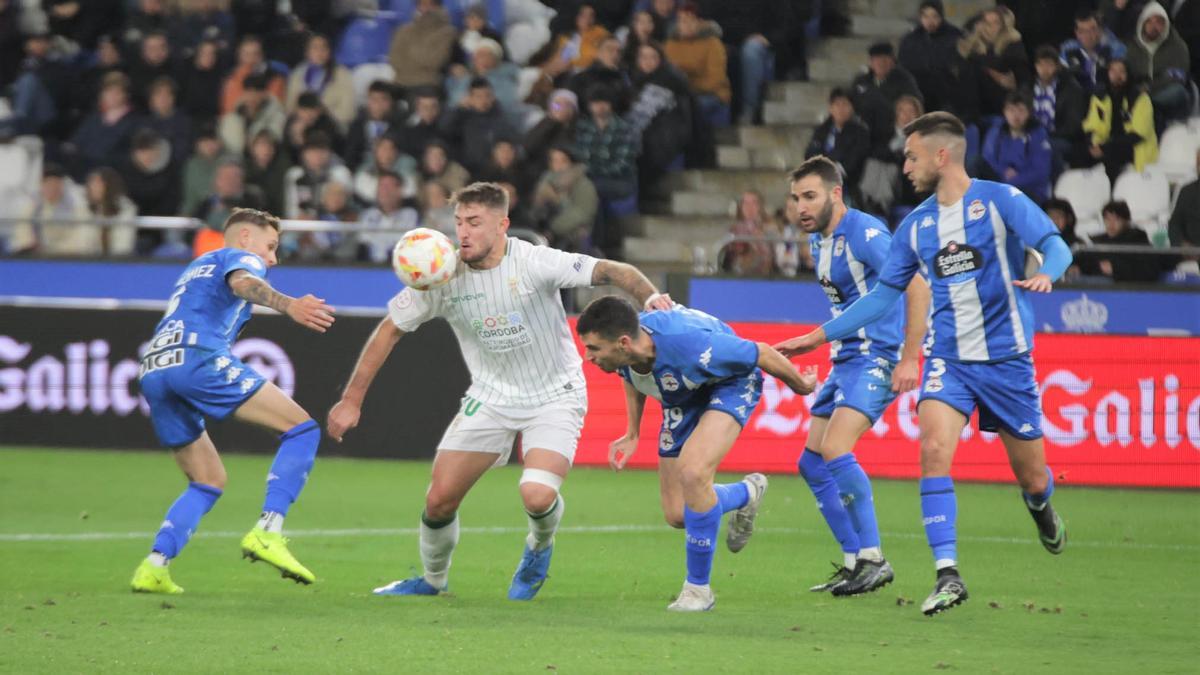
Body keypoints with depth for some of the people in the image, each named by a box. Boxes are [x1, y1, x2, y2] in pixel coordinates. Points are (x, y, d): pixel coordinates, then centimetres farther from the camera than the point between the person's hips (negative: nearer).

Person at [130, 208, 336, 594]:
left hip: (153, 371, 8)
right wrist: (288, 305, -32)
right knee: (301, 429, -5)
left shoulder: (197, 267, 38)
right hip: (199, 359, -8)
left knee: (209, 481, 18)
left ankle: (153, 568, 1)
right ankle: (267, 533, -20)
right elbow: (243, 282, -13)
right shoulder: (241, 257, 12)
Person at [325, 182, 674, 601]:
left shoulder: (534, 263, -21)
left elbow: (612, 271, -23)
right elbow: (391, 330, -1)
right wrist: (352, 400, -3)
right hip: (490, 396, 4)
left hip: (555, 396, -4)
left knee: (537, 496, -26)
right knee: (439, 500, -2)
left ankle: (539, 549, 12)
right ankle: (432, 581, 29)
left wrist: (649, 296, -44)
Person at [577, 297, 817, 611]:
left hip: (731, 383, -6)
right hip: (682, 396, 6)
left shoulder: (689, 346, -43)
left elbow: (762, 354, -26)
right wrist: (632, 435, 5)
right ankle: (746, 494, 36)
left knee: (692, 473, -31)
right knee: (678, 515, 2)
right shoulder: (625, 351, -25)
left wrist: (800, 385, -9)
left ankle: (698, 588, -13)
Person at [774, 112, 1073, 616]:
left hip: (1006, 357, -3)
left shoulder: (1000, 201, -6)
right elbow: (883, 295, 16)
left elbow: (1054, 243, -16)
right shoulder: (916, 225, 9)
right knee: (934, 450, -22)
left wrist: (1045, 273, -40)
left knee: (1032, 477, 6)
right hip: (948, 359, 3)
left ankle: (1041, 509, 45)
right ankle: (947, 575, -22)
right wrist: (818, 336, 13)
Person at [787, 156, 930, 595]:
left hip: (876, 358, -10)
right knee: (812, 463, 6)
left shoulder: (864, 234, -16)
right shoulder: (818, 240, 12)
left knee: (835, 452, -23)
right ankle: (856, 563, 13)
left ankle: (873, 560, -15)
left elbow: (917, 288, -20)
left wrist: (910, 359, -23)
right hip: (846, 360, 10)